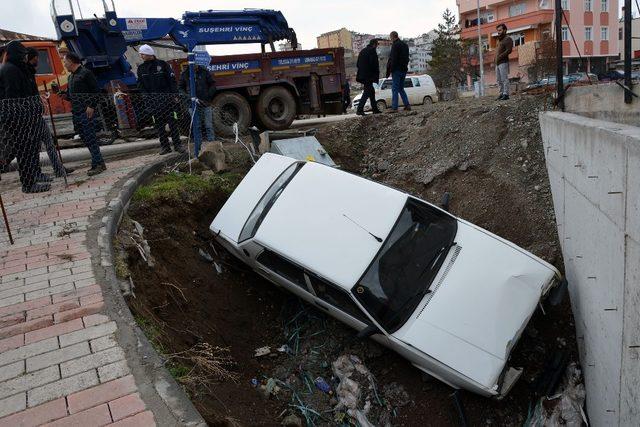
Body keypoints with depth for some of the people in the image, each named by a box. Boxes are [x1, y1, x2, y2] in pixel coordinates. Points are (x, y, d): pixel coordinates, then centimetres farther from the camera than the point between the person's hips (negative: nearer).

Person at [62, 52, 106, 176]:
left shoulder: (85, 73, -6)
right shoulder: (71, 76, 21)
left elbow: (96, 90, -13)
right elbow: (69, 94, 24)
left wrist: (91, 106, -18)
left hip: (86, 112, -9)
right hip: (76, 113, 9)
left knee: (90, 138, -10)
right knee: (85, 138, 8)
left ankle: (97, 164, -8)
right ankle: (99, 163, 13)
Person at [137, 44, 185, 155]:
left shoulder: (162, 64, 1)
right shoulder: (141, 68, 10)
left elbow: (172, 80, 0)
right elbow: (141, 86, 11)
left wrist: (175, 95, -7)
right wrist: (147, 98, -2)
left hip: (167, 98, -3)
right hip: (153, 101, 3)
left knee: (172, 122, -2)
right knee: (158, 124, 3)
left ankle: (177, 144, 4)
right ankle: (164, 146, 9)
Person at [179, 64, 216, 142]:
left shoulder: (204, 72, 1)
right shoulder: (185, 74, 3)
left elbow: (212, 85, 4)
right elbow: (181, 88, 8)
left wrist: (208, 97, -7)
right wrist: (188, 97, -8)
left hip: (206, 104, -1)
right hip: (193, 105, 1)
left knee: (209, 126, 0)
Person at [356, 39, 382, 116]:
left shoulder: (362, 51, 17)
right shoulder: (372, 51, -8)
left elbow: (358, 64, 18)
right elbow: (374, 64, -15)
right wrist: (377, 74, -6)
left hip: (362, 75, 9)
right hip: (368, 76, -9)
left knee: (371, 92, 16)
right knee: (367, 92, -9)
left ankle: (375, 109, 20)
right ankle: (359, 110, -16)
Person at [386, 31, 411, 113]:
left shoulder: (395, 45, -10)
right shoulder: (405, 45, 17)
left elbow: (393, 59, -17)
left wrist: (391, 70, -15)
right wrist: (405, 67, 18)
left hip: (397, 69, -8)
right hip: (404, 69, 8)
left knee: (395, 89, -6)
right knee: (401, 88, 16)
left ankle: (394, 108, -9)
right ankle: (407, 105, 10)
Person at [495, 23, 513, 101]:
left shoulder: (507, 39, -3)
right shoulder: (499, 39, 22)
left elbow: (508, 50, -13)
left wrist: (500, 57, -17)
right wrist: (496, 58, 8)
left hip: (503, 62, -8)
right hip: (497, 63, 8)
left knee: (504, 79, -10)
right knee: (499, 80, 7)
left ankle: (506, 94, -9)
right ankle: (501, 93, 12)